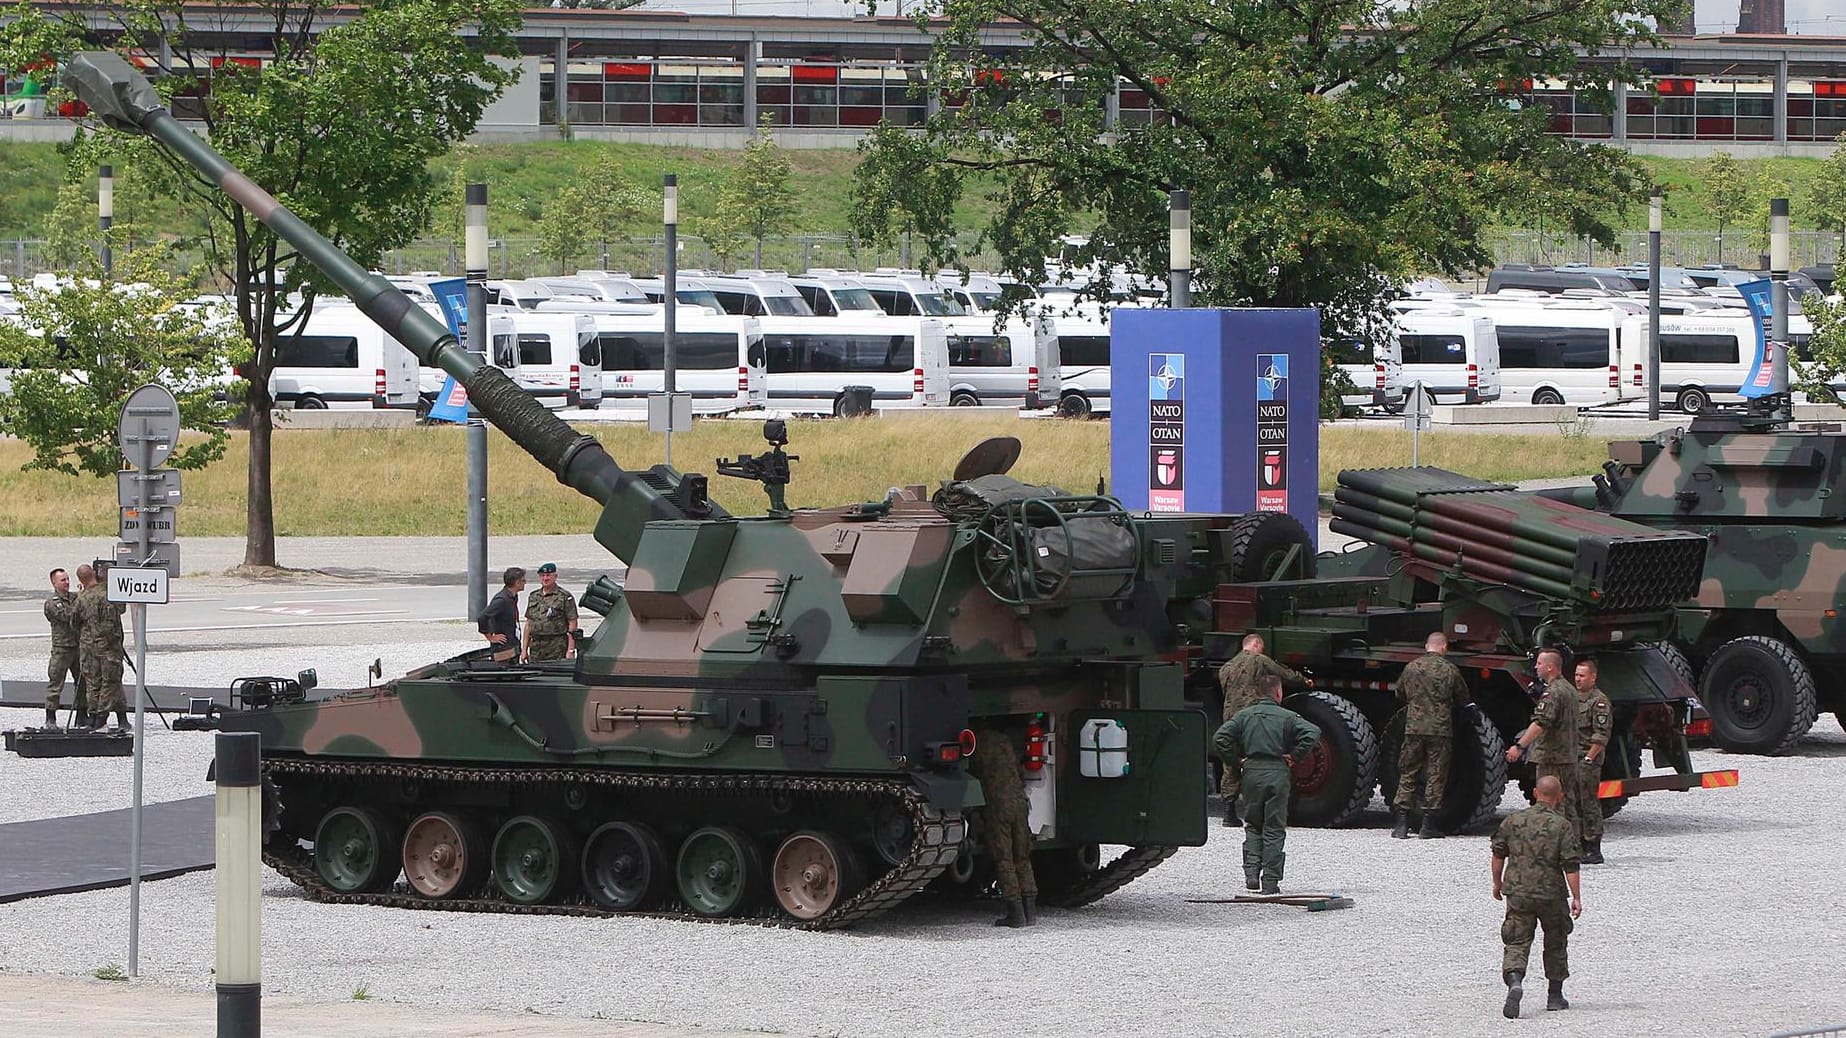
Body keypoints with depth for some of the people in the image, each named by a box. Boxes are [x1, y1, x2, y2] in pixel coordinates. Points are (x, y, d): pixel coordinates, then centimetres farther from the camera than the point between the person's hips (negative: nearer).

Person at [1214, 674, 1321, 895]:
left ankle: (1251, 871, -2)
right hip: (1277, 773, -2)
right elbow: (1312, 733, -13)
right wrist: (1294, 755, -4)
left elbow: (1220, 739, -2)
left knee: (1253, 826, 15)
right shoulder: (1287, 717, -1)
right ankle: (1270, 882, 2)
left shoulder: (1244, 715, 6)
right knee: (1274, 830, 4)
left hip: (1252, 771, 2)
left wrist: (1237, 759, 6)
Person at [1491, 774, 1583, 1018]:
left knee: (1517, 942, 0)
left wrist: (1497, 883, 24)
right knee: (1556, 943, 17)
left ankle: (1514, 980, -28)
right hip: (1551, 894, -1)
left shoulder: (1513, 821, 3)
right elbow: (1571, 866, -10)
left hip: (1517, 892, 1)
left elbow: (1498, 855, 10)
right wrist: (1576, 897, -6)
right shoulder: (1563, 826, -7)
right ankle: (1555, 995, 24)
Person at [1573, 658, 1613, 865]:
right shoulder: (1574, 698, 18)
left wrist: (1589, 758, -17)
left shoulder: (1599, 701, -9)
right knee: (1574, 803, 10)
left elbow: (1602, 735, -14)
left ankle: (1593, 849, -5)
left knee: (1590, 803, -7)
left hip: (1589, 760, -9)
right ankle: (1580, 844, 15)